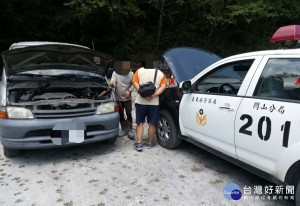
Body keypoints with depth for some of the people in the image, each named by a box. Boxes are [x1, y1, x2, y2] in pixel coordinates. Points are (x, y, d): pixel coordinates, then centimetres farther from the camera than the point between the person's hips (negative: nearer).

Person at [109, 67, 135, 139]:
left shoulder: (131, 74, -1)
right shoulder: (115, 73, -8)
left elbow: (132, 84, 7)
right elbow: (113, 81, -20)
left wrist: (129, 91, -11)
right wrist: (112, 84, -45)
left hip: (127, 98, 0)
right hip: (119, 98, 0)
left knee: (129, 114, -1)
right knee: (120, 115, 7)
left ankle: (129, 130, 11)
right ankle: (124, 129, 22)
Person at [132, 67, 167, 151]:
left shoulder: (139, 71, 10)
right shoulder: (161, 73, 11)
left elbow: (135, 83, -3)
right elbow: (163, 86, -4)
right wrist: (154, 95, -13)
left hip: (140, 101, 0)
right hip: (154, 102, 1)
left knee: (140, 123, 10)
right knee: (152, 124, 11)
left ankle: (139, 144, 6)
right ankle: (150, 143, 22)